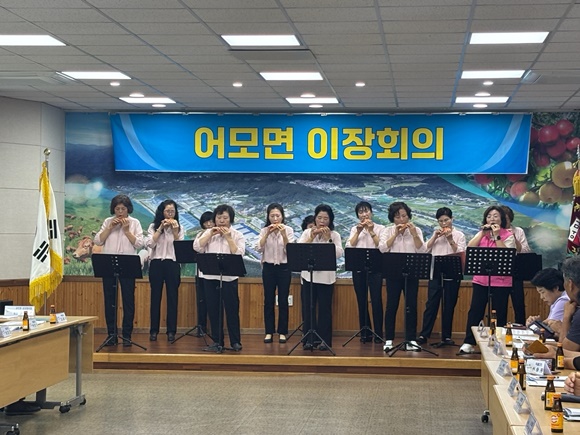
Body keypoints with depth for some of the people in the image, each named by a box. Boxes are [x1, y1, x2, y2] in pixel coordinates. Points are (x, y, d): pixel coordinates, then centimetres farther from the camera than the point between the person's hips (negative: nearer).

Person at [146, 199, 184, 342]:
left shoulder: (179, 228, 8)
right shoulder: (154, 226, 8)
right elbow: (150, 244, -7)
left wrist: (175, 231, -11)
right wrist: (160, 228, -9)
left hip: (172, 264, 0)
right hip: (156, 263, 0)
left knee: (172, 297, 0)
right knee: (155, 297, 2)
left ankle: (171, 330, 4)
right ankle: (154, 330, 7)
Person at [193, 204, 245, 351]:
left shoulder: (237, 235, 5)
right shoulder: (208, 233, 13)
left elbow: (239, 254, -9)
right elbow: (197, 247, -1)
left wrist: (228, 237, -10)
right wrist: (210, 234, -5)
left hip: (229, 277, -3)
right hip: (210, 276, 3)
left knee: (232, 309, -2)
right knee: (213, 309, 5)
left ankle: (235, 341, 6)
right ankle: (217, 341, 13)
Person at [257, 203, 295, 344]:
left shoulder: (288, 230, -2)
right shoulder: (264, 231, 3)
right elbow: (259, 249, -10)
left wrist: (283, 235, -22)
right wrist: (267, 234, -19)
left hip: (284, 268, -1)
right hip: (268, 268, 1)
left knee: (283, 301, 2)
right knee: (269, 300, 3)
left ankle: (282, 332, 9)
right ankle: (269, 332, 9)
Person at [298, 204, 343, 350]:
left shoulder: (334, 235, 5)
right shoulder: (307, 232, 9)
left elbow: (339, 254, -8)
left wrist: (328, 239, -13)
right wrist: (312, 237, -11)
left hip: (326, 276, -1)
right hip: (308, 275, 1)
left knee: (325, 308, 0)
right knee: (309, 308, 1)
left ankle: (325, 340, 7)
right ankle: (309, 339, 7)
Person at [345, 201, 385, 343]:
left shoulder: (380, 228, 6)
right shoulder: (354, 229, 14)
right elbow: (349, 246, 0)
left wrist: (371, 232, -11)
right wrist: (359, 231, -6)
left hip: (375, 269, -3)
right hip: (358, 269, 3)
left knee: (376, 300, -8)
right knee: (361, 301, 4)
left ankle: (378, 333, -3)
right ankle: (365, 333, 11)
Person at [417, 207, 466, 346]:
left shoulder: (459, 235, 4)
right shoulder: (436, 233, 13)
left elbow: (461, 254, -6)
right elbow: (426, 249, 5)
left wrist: (450, 240, -14)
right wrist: (435, 237, -5)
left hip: (452, 274, -2)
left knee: (449, 306, 4)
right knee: (431, 304, -1)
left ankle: (446, 336, 10)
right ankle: (424, 334, 0)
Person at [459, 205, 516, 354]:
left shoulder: (508, 235, -1)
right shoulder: (481, 233, 12)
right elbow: (469, 248, -3)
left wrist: (497, 236, -16)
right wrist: (483, 232, -7)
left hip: (501, 281, -3)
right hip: (480, 280, 4)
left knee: (499, 313, 2)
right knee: (475, 311, 1)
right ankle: (468, 343, 5)